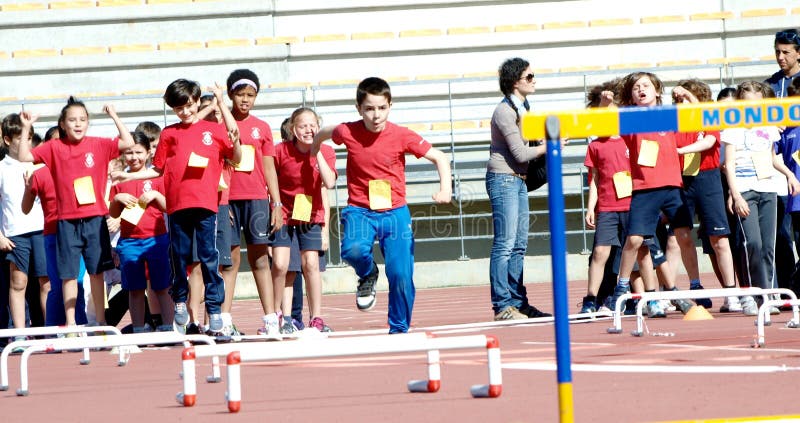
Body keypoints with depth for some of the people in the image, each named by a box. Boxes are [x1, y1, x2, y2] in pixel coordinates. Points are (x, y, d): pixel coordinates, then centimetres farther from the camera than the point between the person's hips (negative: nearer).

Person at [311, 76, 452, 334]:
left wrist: (445, 189, -18)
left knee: (401, 274, -10)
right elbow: (322, 134, 15)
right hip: (359, 210, 0)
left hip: (394, 212, 0)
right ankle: (368, 276, 5)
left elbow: (439, 157, -3)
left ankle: (400, 330, 11)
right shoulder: (348, 133, -8)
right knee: (353, 250, -32)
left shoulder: (402, 136, -10)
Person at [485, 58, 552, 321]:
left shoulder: (523, 108, 14)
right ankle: (502, 306, -9)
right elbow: (520, 153, -17)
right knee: (505, 245, -10)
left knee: (519, 246, 10)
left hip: (518, 179, 9)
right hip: (503, 179, -9)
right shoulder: (505, 112, -15)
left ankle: (518, 302, 14)